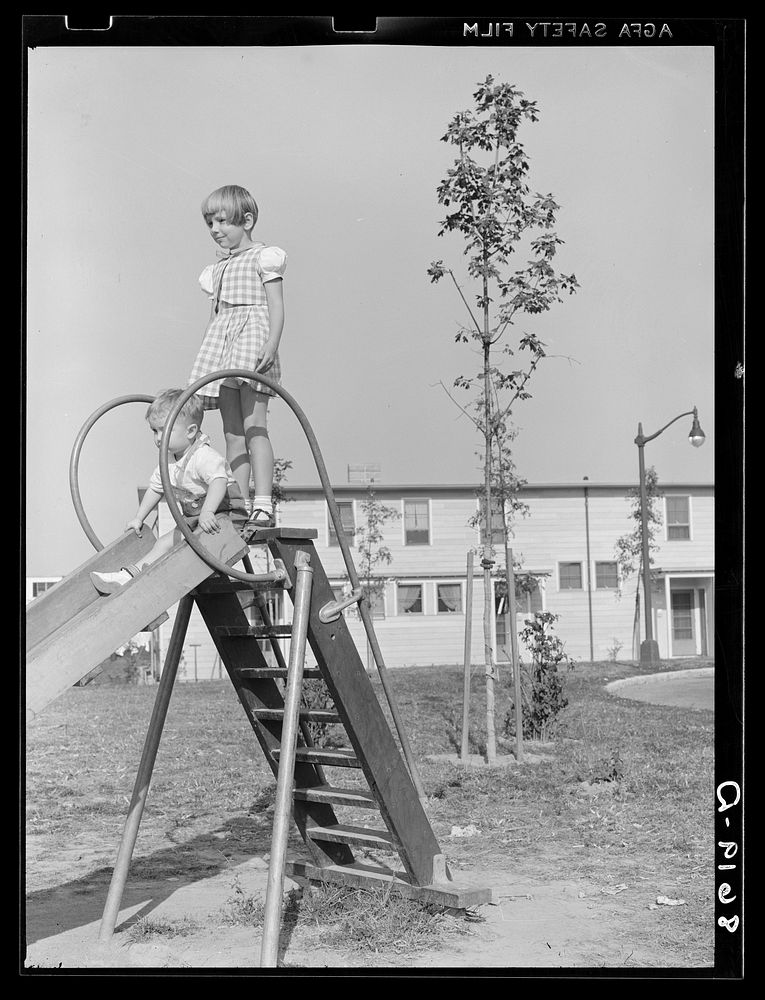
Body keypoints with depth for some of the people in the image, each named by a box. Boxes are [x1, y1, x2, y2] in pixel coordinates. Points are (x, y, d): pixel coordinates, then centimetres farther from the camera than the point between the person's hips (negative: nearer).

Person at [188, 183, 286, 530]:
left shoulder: (263, 257, 4)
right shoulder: (216, 269, 24)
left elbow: (276, 307, -5)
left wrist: (271, 345, -19)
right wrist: (204, 362, 17)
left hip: (252, 333, -7)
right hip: (221, 340, 7)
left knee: (253, 426, -14)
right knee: (232, 432, 2)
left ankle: (263, 506, -17)